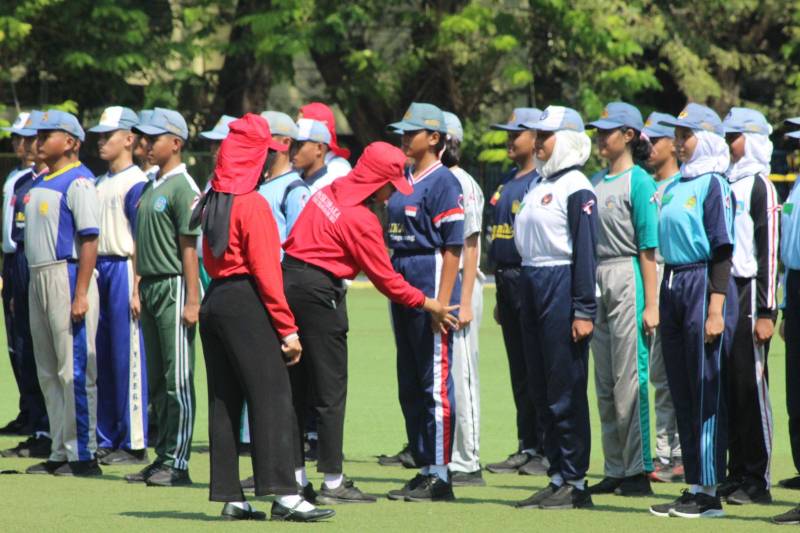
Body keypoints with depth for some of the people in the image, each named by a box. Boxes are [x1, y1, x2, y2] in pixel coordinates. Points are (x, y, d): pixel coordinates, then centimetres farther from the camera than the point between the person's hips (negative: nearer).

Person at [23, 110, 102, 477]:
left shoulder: (78, 182, -10)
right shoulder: (39, 183, 17)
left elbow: (89, 240, -16)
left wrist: (81, 294, -21)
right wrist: (28, 290, 17)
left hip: (67, 275, -10)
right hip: (39, 278, 10)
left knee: (75, 369, -8)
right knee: (48, 372, 11)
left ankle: (83, 455, -5)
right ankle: (60, 453, 17)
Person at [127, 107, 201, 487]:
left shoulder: (183, 187, -11)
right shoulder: (151, 188, 16)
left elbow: (189, 247, -15)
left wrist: (192, 301, -19)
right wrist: (139, 291, 15)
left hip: (174, 287, -9)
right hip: (151, 287, 9)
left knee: (178, 380, -6)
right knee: (157, 381, 12)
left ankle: (178, 463, -5)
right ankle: (162, 458, 18)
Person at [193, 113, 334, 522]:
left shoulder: (212, 203, 13)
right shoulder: (252, 205, -11)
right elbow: (265, 271, -15)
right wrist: (287, 329, -14)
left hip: (213, 301, 9)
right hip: (246, 304, -9)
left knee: (224, 400, 9)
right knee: (272, 396, -10)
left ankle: (230, 496, 10)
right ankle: (283, 493, -18)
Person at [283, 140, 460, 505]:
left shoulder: (328, 192, 8)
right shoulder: (361, 220, -15)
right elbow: (384, 277, -10)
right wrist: (427, 304, -1)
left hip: (288, 279, 9)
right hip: (318, 293, -9)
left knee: (295, 386, 12)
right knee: (330, 391, -2)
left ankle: (296, 478, 16)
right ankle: (333, 484, -1)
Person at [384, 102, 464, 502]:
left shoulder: (443, 182, -10)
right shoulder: (404, 180, 15)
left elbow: (452, 248, -15)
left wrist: (441, 303, -20)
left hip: (431, 284, -9)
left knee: (435, 382, -6)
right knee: (409, 385, 12)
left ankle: (440, 476, -3)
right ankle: (424, 470, 19)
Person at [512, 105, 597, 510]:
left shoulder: (576, 188, -10)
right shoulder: (539, 185, 16)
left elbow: (585, 251, -15)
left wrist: (583, 311, -19)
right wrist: (524, 291, 16)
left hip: (562, 285, -9)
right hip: (531, 283, 9)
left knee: (567, 390, -5)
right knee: (541, 389, 11)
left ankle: (575, 483, -1)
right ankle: (557, 477, 17)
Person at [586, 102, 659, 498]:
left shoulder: (639, 182, -7)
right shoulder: (595, 182, 14)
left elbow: (648, 248, -11)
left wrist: (651, 304, -15)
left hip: (628, 279, -8)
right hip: (597, 280, 8)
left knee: (630, 379, -7)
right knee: (605, 384, 10)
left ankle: (638, 471, -3)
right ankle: (615, 470, 15)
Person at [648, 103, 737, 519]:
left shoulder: (714, 185, -9)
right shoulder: (674, 187, 16)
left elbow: (722, 251, -13)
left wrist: (716, 310, -19)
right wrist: (658, 302, 16)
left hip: (704, 285, -9)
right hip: (672, 284, 9)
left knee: (706, 392, -6)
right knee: (681, 394, 10)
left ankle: (710, 492, -3)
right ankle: (694, 486, 15)